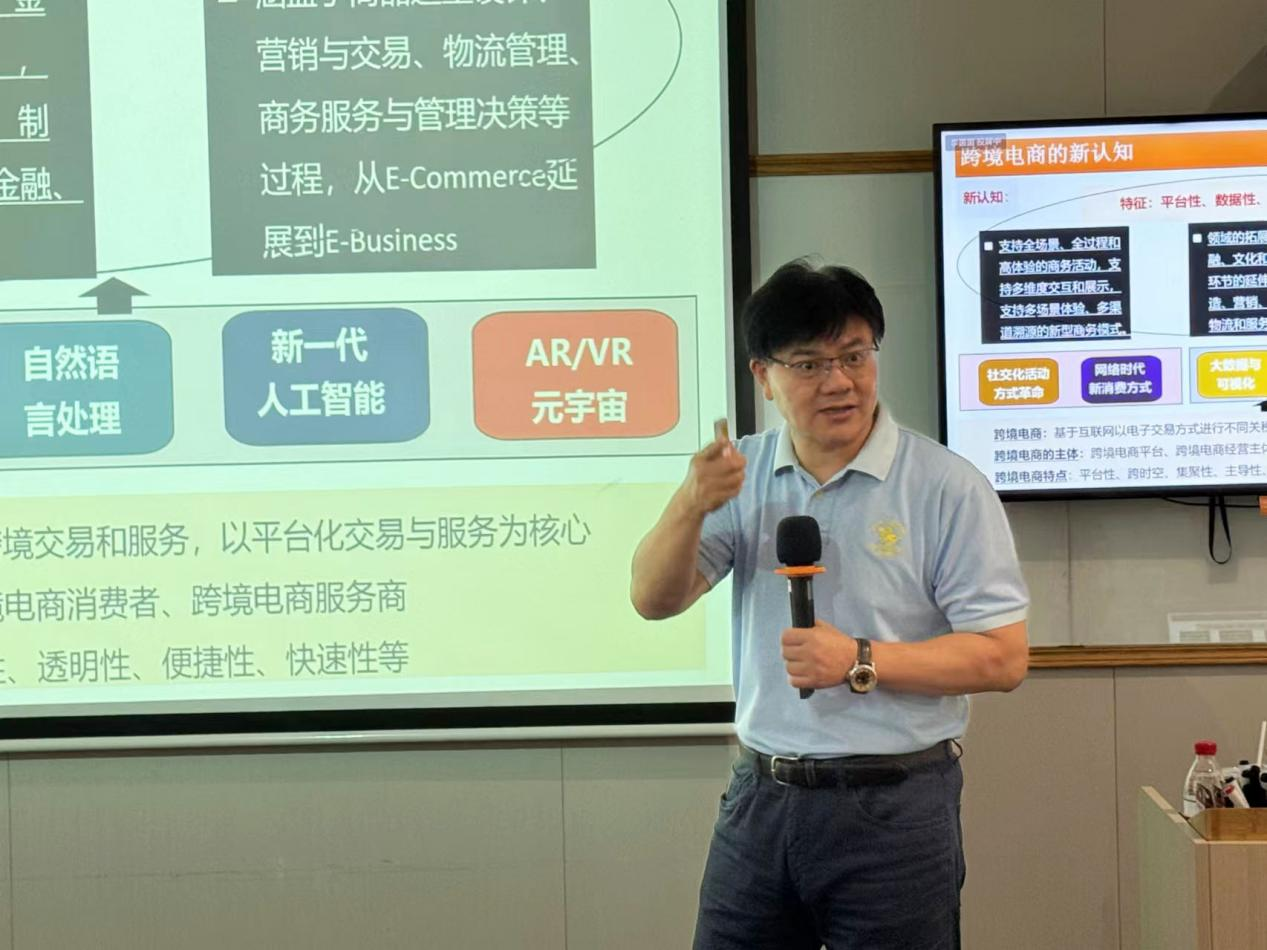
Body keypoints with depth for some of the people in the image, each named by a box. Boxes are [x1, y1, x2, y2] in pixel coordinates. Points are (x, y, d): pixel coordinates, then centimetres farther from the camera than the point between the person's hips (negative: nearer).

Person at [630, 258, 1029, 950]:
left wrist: (860, 662, -21)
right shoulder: (742, 475, 5)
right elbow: (655, 601, -1)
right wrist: (691, 505, -20)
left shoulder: (948, 487, -9)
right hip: (760, 797, 4)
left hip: (893, 811, -4)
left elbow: (1003, 659, -11)